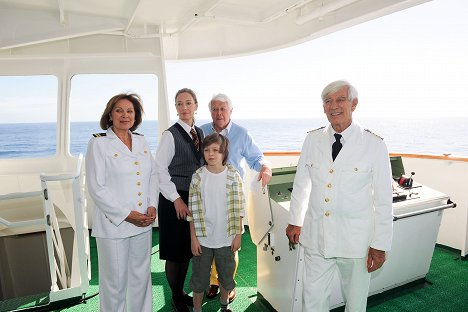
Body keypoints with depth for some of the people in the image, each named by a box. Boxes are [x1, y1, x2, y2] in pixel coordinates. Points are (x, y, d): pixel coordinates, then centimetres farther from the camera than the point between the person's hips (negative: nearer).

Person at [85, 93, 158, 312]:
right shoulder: (98, 143, -6)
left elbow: (153, 175, 12)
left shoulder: (142, 141, 9)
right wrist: (127, 215, -14)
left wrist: (152, 206, -3)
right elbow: (96, 188, -11)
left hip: (143, 223, 5)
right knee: (115, 281, 9)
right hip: (113, 224, -4)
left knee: (141, 276, 16)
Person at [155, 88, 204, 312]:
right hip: (175, 200, -6)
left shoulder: (200, 133, 8)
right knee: (175, 252, 7)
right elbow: (159, 170, -12)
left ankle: (181, 292, 37)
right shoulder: (170, 135, -11)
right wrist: (177, 199, -14)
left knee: (188, 249, 17)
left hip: (195, 198, 6)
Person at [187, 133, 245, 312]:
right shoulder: (198, 177, -7)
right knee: (200, 278, 12)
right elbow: (193, 211, -5)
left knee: (226, 276, 19)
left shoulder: (233, 176, -7)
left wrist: (238, 235, -3)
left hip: (227, 238, 1)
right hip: (203, 239, -1)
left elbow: (238, 209, -2)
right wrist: (193, 238, -5)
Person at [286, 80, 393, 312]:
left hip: (356, 240, -2)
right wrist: (295, 221, 13)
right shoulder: (312, 139, -2)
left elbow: (383, 199, -7)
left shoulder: (374, 145, -11)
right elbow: (300, 184, 7)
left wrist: (380, 244, -5)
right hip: (316, 237, 3)